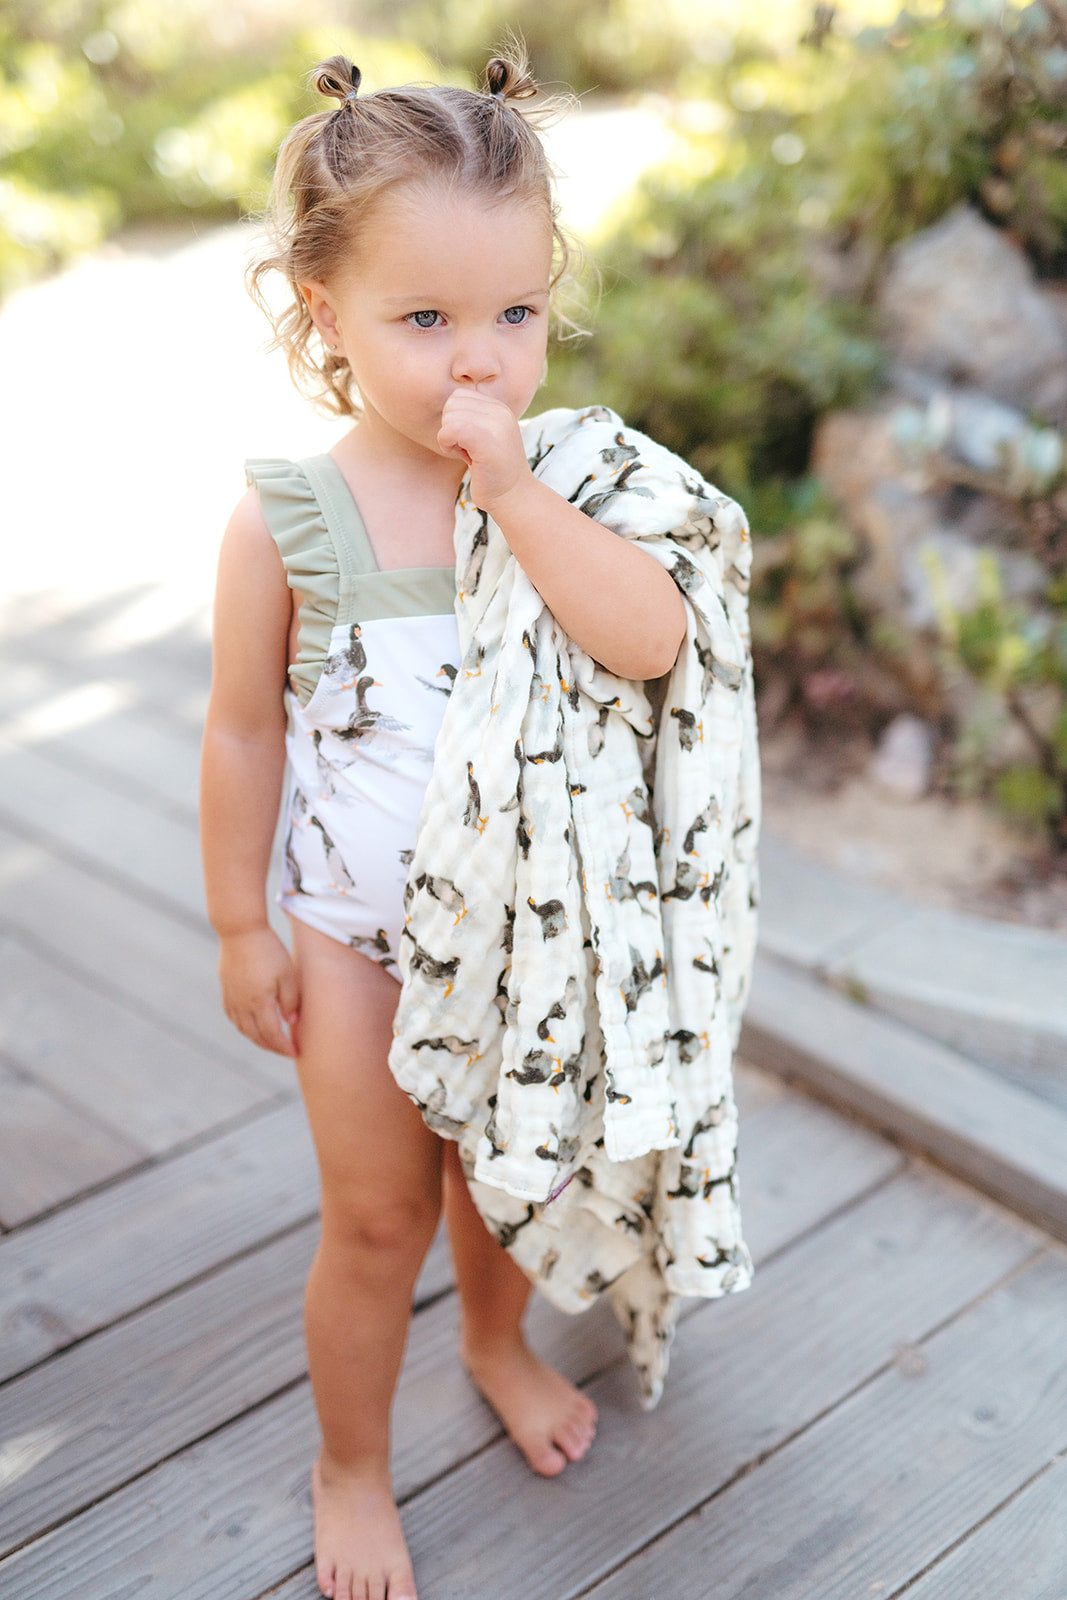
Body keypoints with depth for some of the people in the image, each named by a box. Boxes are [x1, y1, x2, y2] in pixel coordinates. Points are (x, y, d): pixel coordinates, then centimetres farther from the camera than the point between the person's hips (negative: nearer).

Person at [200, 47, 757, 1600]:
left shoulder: (558, 479, -12)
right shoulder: (287, 519, -17)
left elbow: (650, 639, -28)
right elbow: (246, 732, -7)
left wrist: (517, 491, -34)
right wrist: (242, 926, -2)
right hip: (359, 932, -2)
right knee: (378, 1221, 10)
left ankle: (499, 1339, 55)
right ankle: (352, 1467, 36)